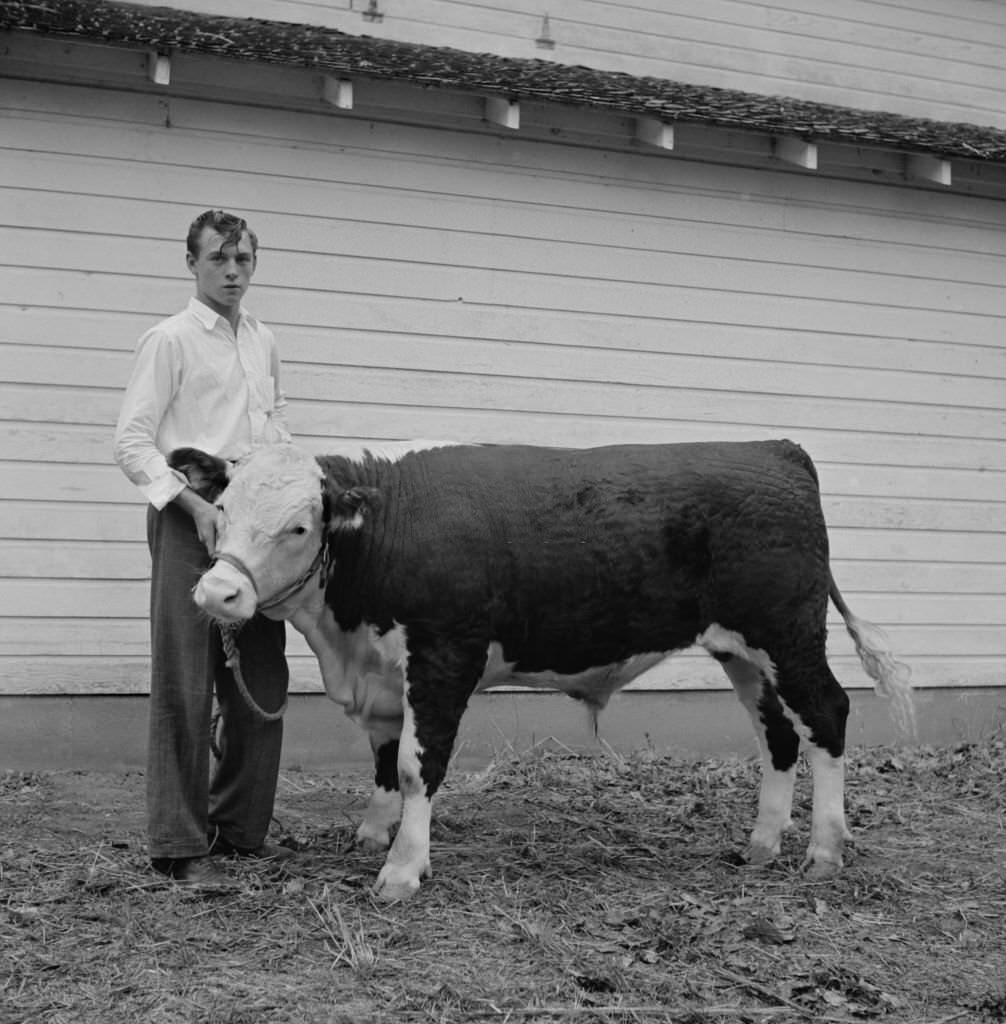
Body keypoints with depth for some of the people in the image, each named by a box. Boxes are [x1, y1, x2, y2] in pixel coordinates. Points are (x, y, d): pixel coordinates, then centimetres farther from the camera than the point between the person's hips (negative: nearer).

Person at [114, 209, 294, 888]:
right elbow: (133, 442, -7)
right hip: (189, 520, -6)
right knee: (186, 685, -6)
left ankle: (241, 826, 21)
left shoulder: (264, 343, 16)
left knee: (262, 681, 8)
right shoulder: (170, 340, -2)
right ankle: (180, 845, -2)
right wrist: (196, 503, -18)